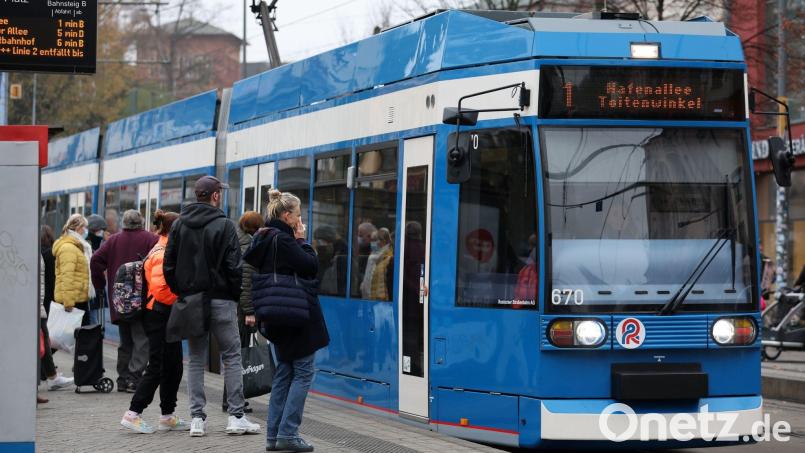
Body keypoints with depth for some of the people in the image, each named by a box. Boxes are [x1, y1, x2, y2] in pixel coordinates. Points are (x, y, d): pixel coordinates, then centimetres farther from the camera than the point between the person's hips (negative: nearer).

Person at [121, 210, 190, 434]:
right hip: (160, 317, -10)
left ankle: (168, 417, 18)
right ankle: (133, 414, -7)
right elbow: (159, 286, -26)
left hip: (167, 317, 10)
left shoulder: (165, 251, 17)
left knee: (173, 367, 13)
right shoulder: (162, 254, -16)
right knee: (157, 367, -8)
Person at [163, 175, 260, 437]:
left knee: (196, 359, 9)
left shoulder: (179, 225, 6)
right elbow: (234, 267, -12)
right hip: (220, 299, -4)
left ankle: (197, 418, 4)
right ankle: (236, 417, 0)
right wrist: (236, 295, 1)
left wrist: (181, 291, 13)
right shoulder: (224, 225, -8)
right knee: (232, 356, 3)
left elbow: (169, 265, 5)